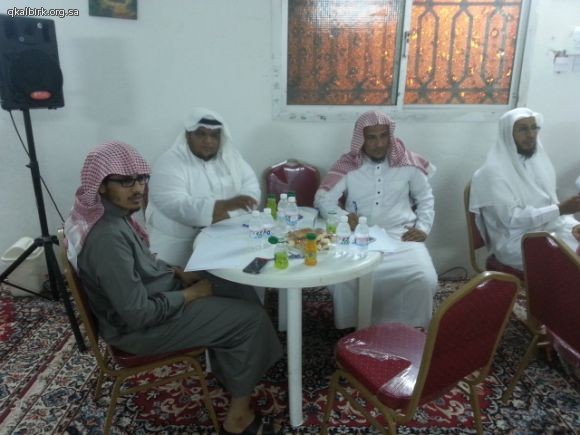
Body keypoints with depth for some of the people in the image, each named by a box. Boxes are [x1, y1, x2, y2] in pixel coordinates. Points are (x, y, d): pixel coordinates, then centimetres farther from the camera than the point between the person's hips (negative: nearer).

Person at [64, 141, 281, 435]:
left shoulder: (113, 214, -1)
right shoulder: (106, 237, -32)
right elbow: (138, 314, -30)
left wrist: (178, 273, 2)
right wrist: (191, 294, -17)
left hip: (154, 292, 9)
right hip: (140, 327, -9)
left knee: (243, 293, 8)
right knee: (251, 318, -8)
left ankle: (231, 372, 24)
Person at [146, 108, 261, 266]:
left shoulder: (231, 156, 8)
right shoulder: (169, 163, -9)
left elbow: (251, 185, 1)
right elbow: (177, 207, -21)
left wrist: (228, 215, -17)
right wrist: (227, 205, -32)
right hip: (180, 244, -4)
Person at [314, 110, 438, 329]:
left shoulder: (408, 163, 7)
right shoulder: (347, 165, 4)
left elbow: (426, 199, 17)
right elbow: (323, 199, 0)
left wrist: (423, 228, 2)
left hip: (402, 236, 1)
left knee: (425, 279, -25)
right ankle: (353, 329, -2)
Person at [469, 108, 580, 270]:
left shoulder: (540, 162, 10)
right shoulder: (493, 171, -14)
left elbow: (551, 205, 11)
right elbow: (512, 219, -20)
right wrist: (561, 209, -22)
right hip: (515, 242, -7)